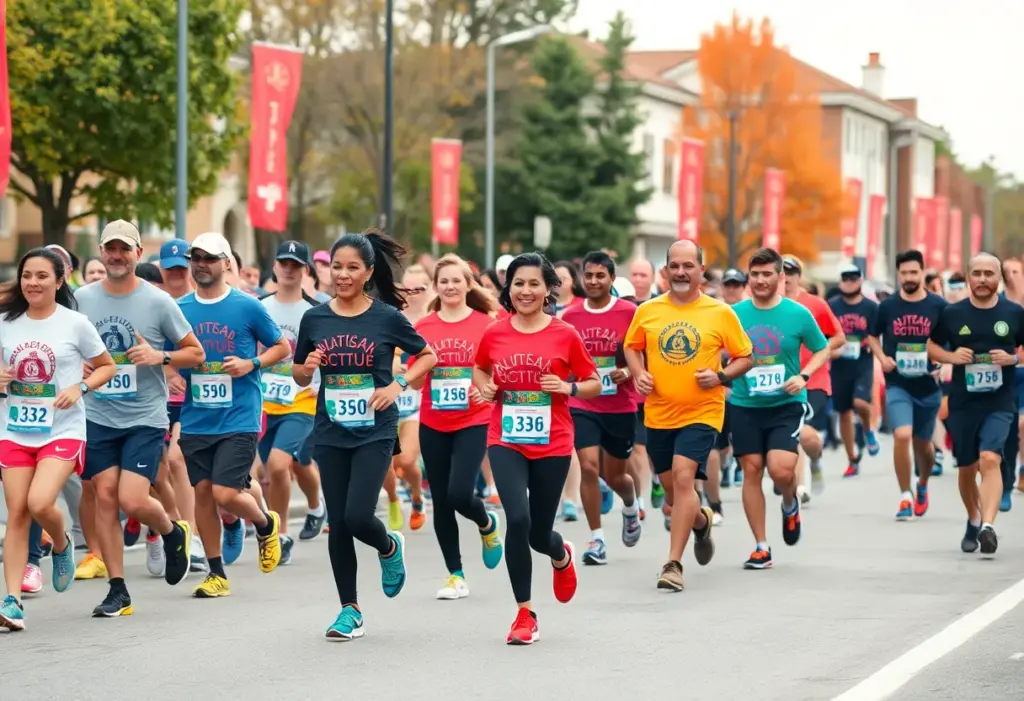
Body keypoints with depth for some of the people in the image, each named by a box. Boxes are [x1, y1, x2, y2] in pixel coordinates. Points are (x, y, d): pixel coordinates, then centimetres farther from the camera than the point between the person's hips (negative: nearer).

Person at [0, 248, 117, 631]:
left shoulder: (75, 324, -3)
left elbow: (107, 366, 6)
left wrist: (79, 388, -11)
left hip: (63, 430, -3)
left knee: (40, 503, -21)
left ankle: (62, 545, 14)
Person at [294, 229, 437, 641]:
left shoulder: (387, 318, -5)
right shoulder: (315, 319, 2)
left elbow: (427, 356, 6)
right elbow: (300, 376, 12)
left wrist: (398, 385, -9)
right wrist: (308, 367, -11)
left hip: (375, 432, -3)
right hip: (331, 433, 3)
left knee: (357, 515, -15)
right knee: (337, 523, 4)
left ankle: (389, 548, 20)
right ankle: (349, 610, 17)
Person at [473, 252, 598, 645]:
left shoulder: (565, 335, -4)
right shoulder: (494, 334, 0)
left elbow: (593, 385, 5)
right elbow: (480, 370, 20)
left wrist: (567, 387, -15)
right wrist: (485, 387, -1)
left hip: (552, 444, 0)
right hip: (506, 441, 1)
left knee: (538, 533, 6)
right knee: (517, 520, -18)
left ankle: (561, 556, 47)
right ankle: (524, 613, -3)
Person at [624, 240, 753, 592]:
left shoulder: (721, 313, -4)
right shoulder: (647, 311, 2)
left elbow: (745, 357, 3)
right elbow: (631, 346, 17)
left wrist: (721, 376, -14)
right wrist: (638, 373, -2)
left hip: (701, 413, -4)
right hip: (658, 413, 4)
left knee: (683, 477, -20)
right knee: (671, 488, 13)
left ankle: (673, 564, -16)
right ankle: (701, 521, 48)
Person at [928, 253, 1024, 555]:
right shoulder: (952, 314, 1)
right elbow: (931, 346, 12)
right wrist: (951, 356, -8)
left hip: (999, 402, -2)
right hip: (962, 402, 2)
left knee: (989, 459, -22)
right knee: (967, 468, 12)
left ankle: (988, 526, -31)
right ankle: (973, 521, 36)